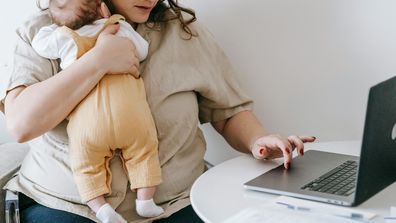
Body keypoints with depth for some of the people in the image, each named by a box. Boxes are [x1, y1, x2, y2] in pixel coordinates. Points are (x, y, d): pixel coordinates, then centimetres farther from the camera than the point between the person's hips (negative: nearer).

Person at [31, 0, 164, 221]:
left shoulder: (62, 37, 12)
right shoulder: (121, 27, 13)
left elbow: (39, 43, 28)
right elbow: (143, 51, 27)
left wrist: (56, 26, 42)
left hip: (87, 122, 0)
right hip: (131, 115, 0)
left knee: (87, 166, 12)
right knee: (144, 152, 18)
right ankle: (145, 200, 12)